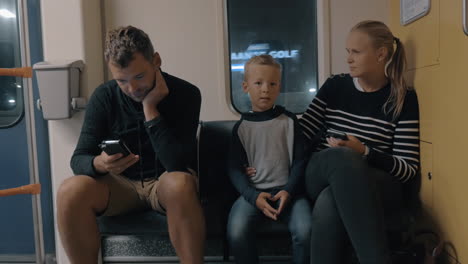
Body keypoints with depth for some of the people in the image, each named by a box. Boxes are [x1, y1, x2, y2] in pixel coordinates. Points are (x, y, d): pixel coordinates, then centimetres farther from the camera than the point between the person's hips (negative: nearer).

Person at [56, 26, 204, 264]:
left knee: (180, 184, -37)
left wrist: (149, 106, -26)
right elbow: (78, 158, -9)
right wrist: (98, 163, -33)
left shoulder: (185, 94, -16)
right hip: (120, 183, 3)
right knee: (70, 191, -26)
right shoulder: (104, 97, -8)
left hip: (165, 182, -2)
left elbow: (177, 164, -24)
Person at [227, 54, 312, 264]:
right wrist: (254, 196, -13)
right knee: (236, 232, -26)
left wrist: (288, 191, -10)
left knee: (305, 230, -26)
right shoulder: (241, 127, 6)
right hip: (253, 192, 0)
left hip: (286, 190, 0)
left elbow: (300, 161, 6)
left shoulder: (289, 121, 7)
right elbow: (235, 168, 3)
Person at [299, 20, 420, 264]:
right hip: (320, 178, 3)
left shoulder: (403, 98, 1)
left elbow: (408, 169, -4)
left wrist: (364, 153, -20)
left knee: (328, 204, -38)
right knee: (343, 156, -36)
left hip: (377, 187, -2)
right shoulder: (335, 86, 8)